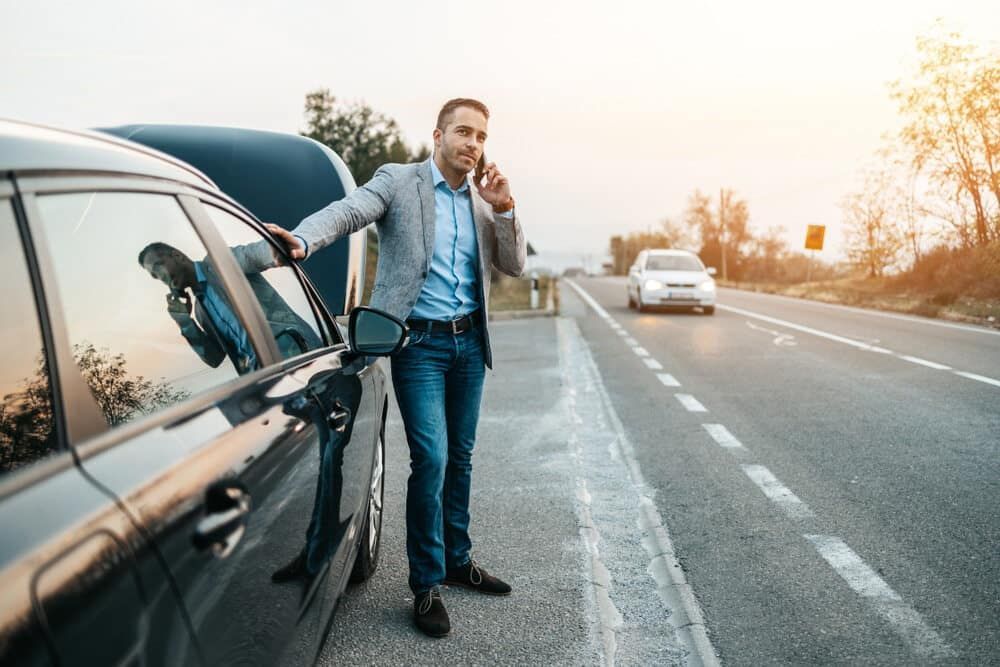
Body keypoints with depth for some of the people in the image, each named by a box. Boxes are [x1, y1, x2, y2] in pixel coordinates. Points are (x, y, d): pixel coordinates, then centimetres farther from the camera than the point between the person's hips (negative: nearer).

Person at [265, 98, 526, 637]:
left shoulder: (483, 198, 12)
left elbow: (514, 265, 9)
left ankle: (457, 561, 30)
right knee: (431, 458, -10)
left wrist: (503, 208, -7)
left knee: (460, 457, 14)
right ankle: (427, 584, 5)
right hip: (420, 341, -5)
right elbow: (347, 212, -19)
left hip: (469, 340, 6)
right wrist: (302, 239, -40)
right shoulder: (398, 181, -3)